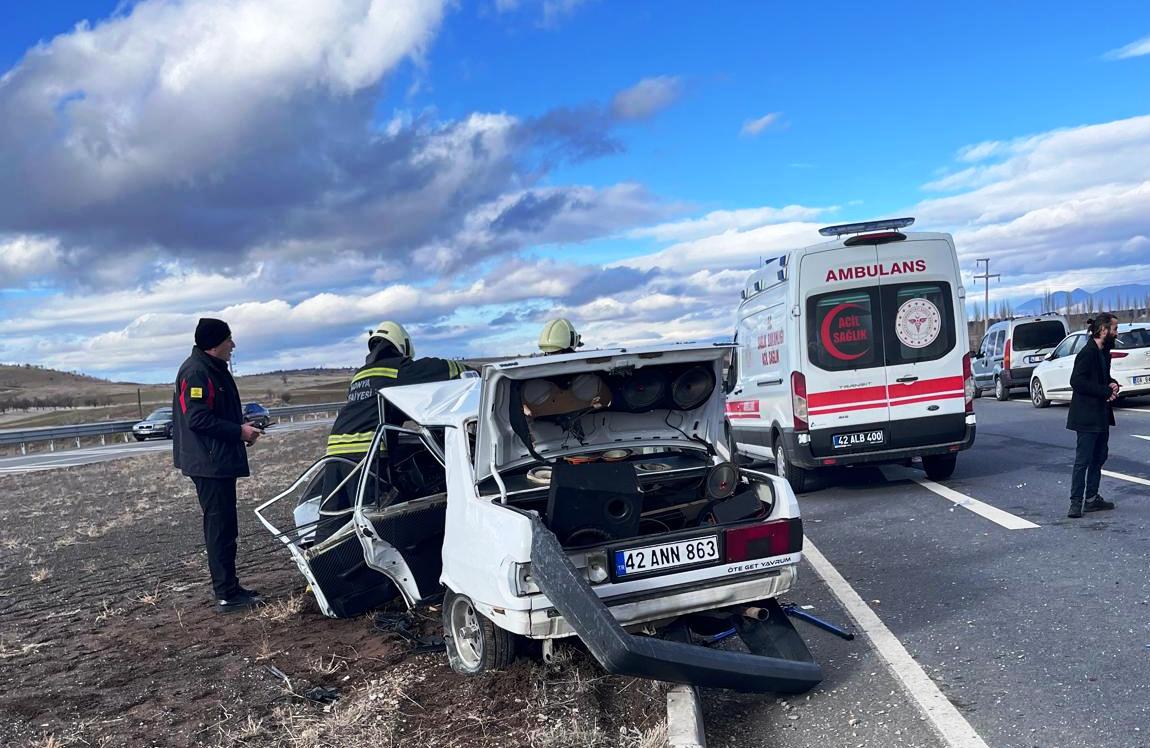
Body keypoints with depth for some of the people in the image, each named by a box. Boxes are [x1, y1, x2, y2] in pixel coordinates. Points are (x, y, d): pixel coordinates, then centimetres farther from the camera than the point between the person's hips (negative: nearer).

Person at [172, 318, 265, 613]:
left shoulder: (214, 369, 16)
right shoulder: (196, 371, -15)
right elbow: (198, 419, -22)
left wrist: (242, 428, 9)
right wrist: (239, 431, -17)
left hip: (220, 462, 10)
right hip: (209, 463, -10)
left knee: (225, 527, 14)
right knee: (220, 527, -6)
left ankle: (229, 587, 22)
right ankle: (227, 595, -1)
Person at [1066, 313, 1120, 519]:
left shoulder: (1104, 352, 11)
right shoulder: (1088, 353, -17)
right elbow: (1077, 381, -25)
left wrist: (1113, 384, 2)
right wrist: (1106, 391, -21)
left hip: (1101, 415, 10)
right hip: (1087, 417, -10)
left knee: (1099, 457, 15)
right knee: (1083, 460, -7)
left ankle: (1092, 498, 24)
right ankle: (1076, 502, -2)